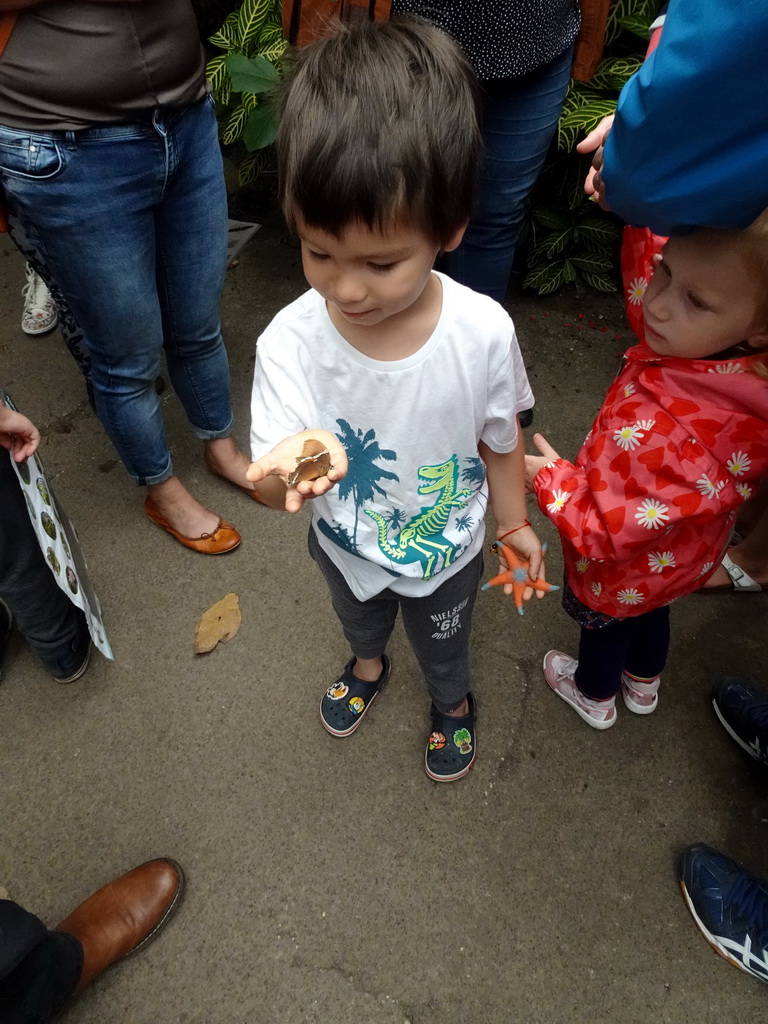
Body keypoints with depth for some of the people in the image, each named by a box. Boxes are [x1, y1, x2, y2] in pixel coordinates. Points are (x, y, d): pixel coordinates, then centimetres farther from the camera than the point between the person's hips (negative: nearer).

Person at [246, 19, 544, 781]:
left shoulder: (484, 333, -31)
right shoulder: (290, 343, -31)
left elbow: (500, 436, -12)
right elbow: (275, 483, -28)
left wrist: (513, 521, 3)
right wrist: (288, 473, -53)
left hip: (447, 549, 0)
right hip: (345, 546, 1)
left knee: (442, 643, 31)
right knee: (358, 618, 35)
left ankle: (452, 702, 66)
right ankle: (367, 665, 72)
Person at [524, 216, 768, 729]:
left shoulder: (651, 429, -48)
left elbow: (608, 530, -37)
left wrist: (549, 476, -21)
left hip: (621, 575, -6)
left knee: (603, 625, 27)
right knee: (652, 612, 35)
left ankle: (594, 696, 59)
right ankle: (644, 684, 66)